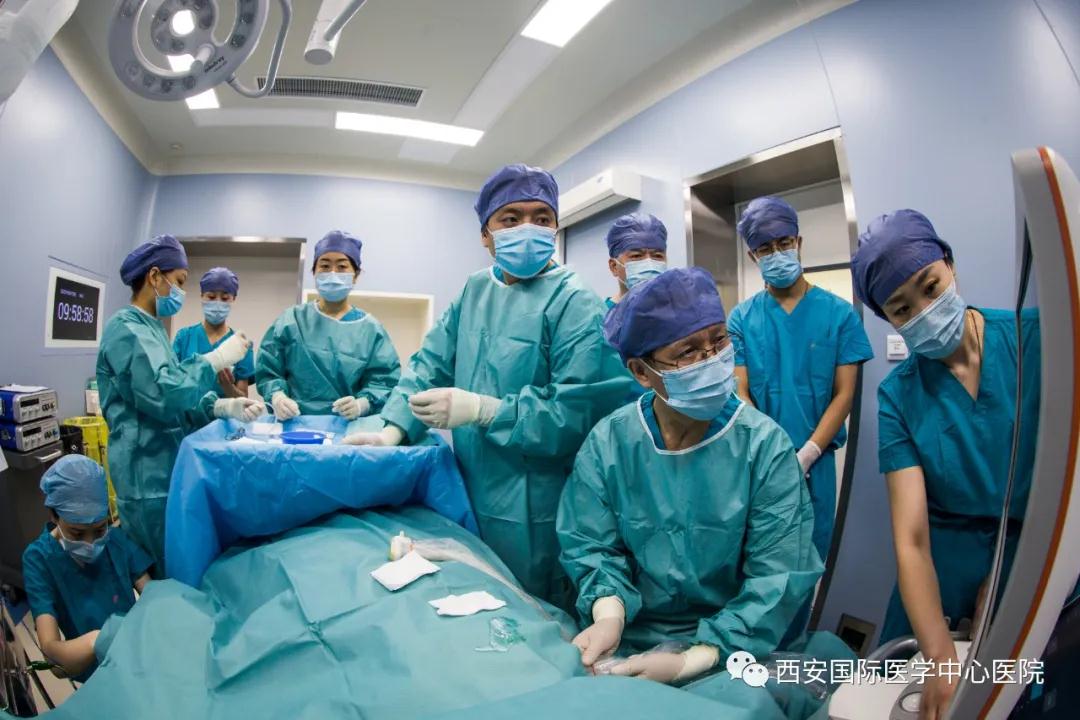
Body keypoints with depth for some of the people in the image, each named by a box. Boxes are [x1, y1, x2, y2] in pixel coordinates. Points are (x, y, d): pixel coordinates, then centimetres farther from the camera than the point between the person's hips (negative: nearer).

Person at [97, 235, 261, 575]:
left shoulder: (151, 328, 16)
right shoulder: (126, 328, -14)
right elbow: (160, 394, -28)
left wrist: (224, 407, -1)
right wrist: (216, 359, -17)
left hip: (169, 468, 9)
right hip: (148, 476, -9)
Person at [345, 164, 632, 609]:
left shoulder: (575, 304, -15)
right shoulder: (475, 290, 8)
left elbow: (580, 413, -23)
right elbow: (431, 365, 6)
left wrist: (481, 410, -25)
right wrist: (394, 430, -7)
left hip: (533, 517, -6)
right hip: (469, 496, 6)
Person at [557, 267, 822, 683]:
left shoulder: (765, 444, -12)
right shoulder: (607, 443, -8)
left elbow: (778, 578, -13)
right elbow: (592, 547, -2)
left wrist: (691, 661, -21)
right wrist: (609, 614, -22)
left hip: (733, 646, 0)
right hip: (631, 638, 1)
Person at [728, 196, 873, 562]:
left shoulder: (839, 313, -1)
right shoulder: (741, 318, -1)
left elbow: (844, 394, -4)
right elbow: (741, 394, -4)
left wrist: (805, 457, -14)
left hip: (814, 462, 0)